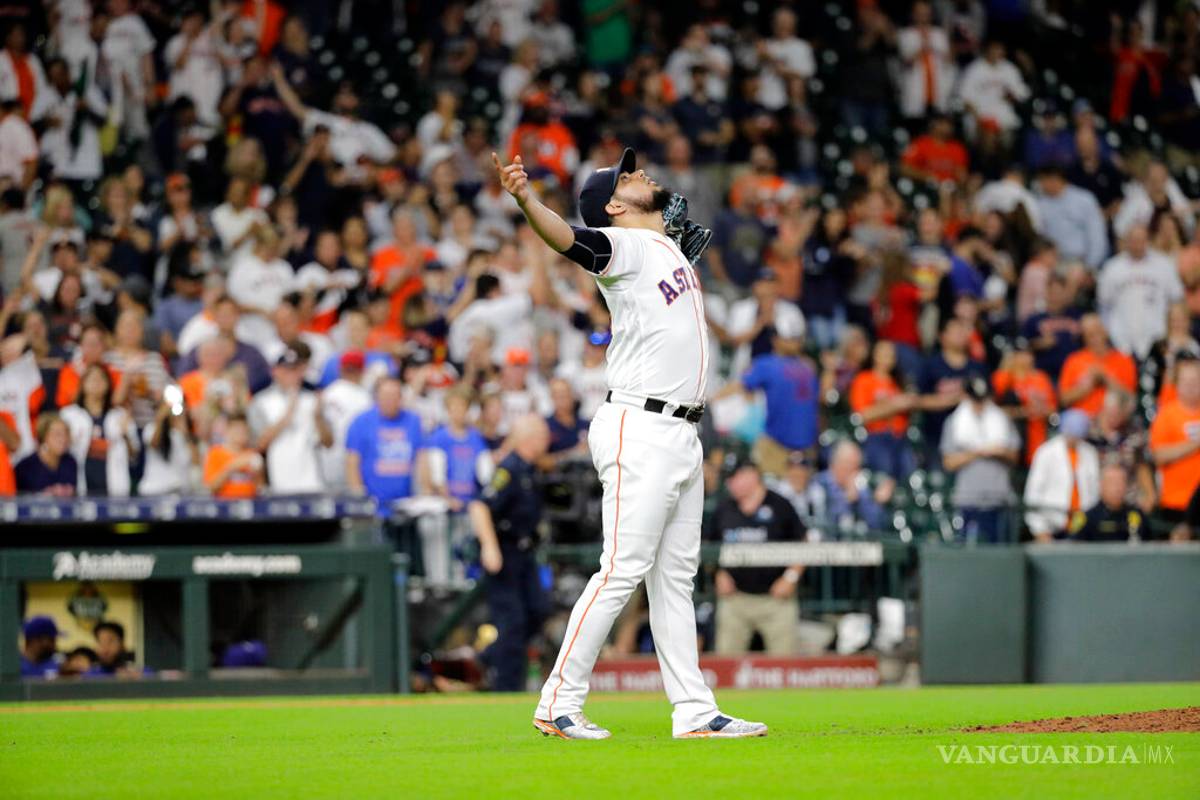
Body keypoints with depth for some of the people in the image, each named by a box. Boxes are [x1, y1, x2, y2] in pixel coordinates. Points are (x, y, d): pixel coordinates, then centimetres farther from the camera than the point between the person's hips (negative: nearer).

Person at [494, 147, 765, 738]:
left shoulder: (670, 248, 16)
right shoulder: (624, 246, -10)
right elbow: (570, 241, -32)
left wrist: (690, 242, 25)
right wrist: (525, 200, -49)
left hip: (682, 437, 9)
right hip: (640, 429, -9)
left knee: (675, 577, 10)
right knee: (624, 571, -11)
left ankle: (694, 711, 13)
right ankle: (558, 704, -8)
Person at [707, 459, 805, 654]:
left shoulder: (779, 506, -3)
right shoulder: (724, 510, 8)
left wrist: (790, 578, -7)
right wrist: (720, 575, 6)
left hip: (775, 598, -3)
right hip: (735, 597, 3)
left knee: (784, 658, -7)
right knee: (726, 656, 0)